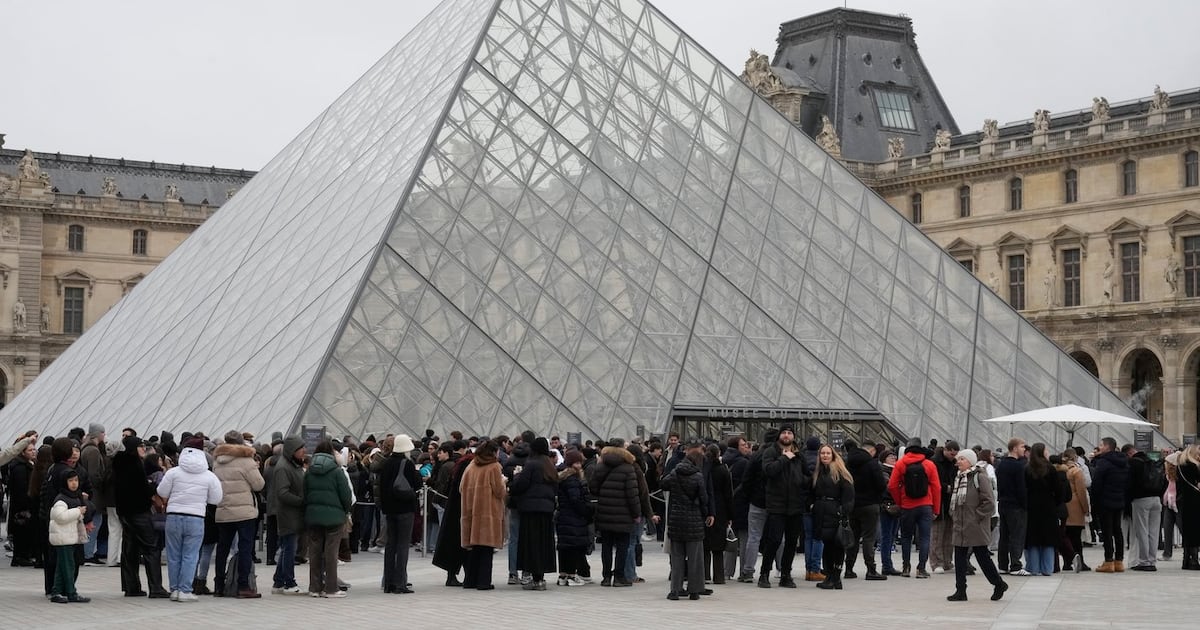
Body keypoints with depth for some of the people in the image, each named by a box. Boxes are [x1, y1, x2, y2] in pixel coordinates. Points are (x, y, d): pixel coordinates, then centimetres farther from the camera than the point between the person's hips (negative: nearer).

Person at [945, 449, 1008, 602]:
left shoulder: (980, 477, -12)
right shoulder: (959, 477, 13)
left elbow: (989, 502, -16)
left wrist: (977, 515, -13)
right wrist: (956, 515, 12)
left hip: (976, 527, -8)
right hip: (960, 527, 8)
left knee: (982, 557, 2)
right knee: (960, 559, 5)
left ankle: (999, 584, 19)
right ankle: (960, 591, 8)